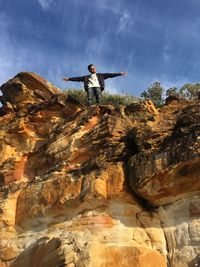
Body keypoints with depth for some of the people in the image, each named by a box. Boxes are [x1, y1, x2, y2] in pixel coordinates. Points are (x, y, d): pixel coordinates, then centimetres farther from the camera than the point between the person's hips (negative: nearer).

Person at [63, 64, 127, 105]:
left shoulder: (100, 75, 28)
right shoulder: (86, 77, 30)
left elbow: (109, 75, 19)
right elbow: (78, 78, 25)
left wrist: (119, 73, 10)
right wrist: (69, 79, 18)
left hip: (98, 87, 0)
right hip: (90, 88, 0)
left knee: (98, 97, -29)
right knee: (90, 98, -27)